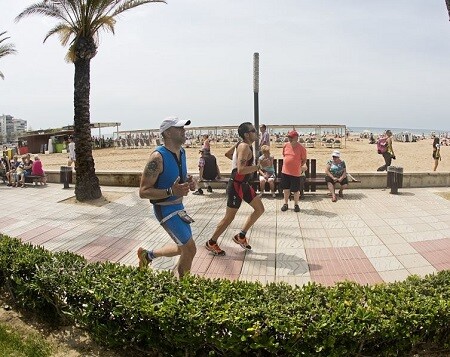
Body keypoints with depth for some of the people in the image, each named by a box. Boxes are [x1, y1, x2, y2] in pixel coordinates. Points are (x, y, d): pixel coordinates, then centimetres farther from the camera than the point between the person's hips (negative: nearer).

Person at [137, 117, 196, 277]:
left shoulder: (182, 152, 3)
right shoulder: (158, 157, -23)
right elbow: (143, 192, -22)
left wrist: (189, 183, -3)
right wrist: (171, 191, -33)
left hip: (179, 207, 9)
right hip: (166, 210, -9)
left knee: (183, 248, 19)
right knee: (190, 249, -5)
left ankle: (148, 254, 40)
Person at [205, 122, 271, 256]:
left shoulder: (243, 145, 9)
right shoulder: (244, 147, -21)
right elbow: (241, 170, -31)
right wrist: (259, 166, -27)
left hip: (243, 184, 10)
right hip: (236, 186, -10)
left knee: (260, 209, 12)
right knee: (229, 217, 0)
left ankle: (241, 236, 20)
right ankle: (211, 243, 17)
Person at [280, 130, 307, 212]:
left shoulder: (301, 148, -10)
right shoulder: (286, 145, 3)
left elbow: (304, 160, -1)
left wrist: (298, 166, -3)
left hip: (295, 173, -4)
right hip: (285, 171, 4)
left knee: (296, 190, 5)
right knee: (286, 188, 13)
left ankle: (296, 205, 21)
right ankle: (285, 204, 26)